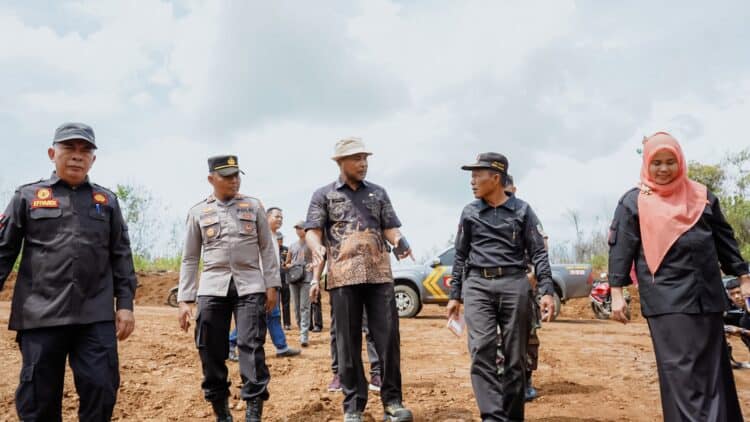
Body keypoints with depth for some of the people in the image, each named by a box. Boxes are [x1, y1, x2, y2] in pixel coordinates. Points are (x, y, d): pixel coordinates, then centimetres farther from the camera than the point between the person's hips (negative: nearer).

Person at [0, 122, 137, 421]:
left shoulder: (107, 201, 12)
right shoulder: (27, 196, 9)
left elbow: (121, 256, 11)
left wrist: (125, 304, 3)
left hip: (96, 317, 1)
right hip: (40, 316, -1)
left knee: (101, 391, 0)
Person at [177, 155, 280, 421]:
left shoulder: (254, 206, 8)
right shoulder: (198, 212, 8)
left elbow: (267, 248, 8)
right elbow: (190, 259, 9)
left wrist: (272, 285, 0)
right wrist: (184, 299, 3)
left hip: (250, 286, -1)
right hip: (212, 288, 1)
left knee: (251, 347, -6)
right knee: (211, 351, 2)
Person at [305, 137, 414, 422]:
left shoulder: (378, 193, 17)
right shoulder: (323, 195, 10)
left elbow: (390, 227, 13)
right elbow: (313, 231, 2)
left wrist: (400, 242, -10)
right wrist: (318, 249, -21)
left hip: (379, 274, 2)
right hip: (343, 276, -2)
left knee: (388, 337, 0)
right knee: (348, 342, 2)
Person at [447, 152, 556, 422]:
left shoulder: (522, 210, 6)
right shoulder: (469, 213, 12)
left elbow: (538, 253, 4)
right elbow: (461, 256, 15)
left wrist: (546, 291, -6)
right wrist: (454, 296, 12)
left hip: (514, 284, -1)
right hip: (477, 286, 1)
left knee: (515, 356, 3)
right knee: (481, 351, -13)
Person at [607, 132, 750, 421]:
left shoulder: (702, 197, 12)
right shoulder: (633, 202, 2)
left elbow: (725, 240, 16)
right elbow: (620, 250, -1)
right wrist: (617, 294, -6)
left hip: (707, 296, 4)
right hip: (666, 299, -4)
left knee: (714, 371, 9)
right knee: (681, 372, -6)